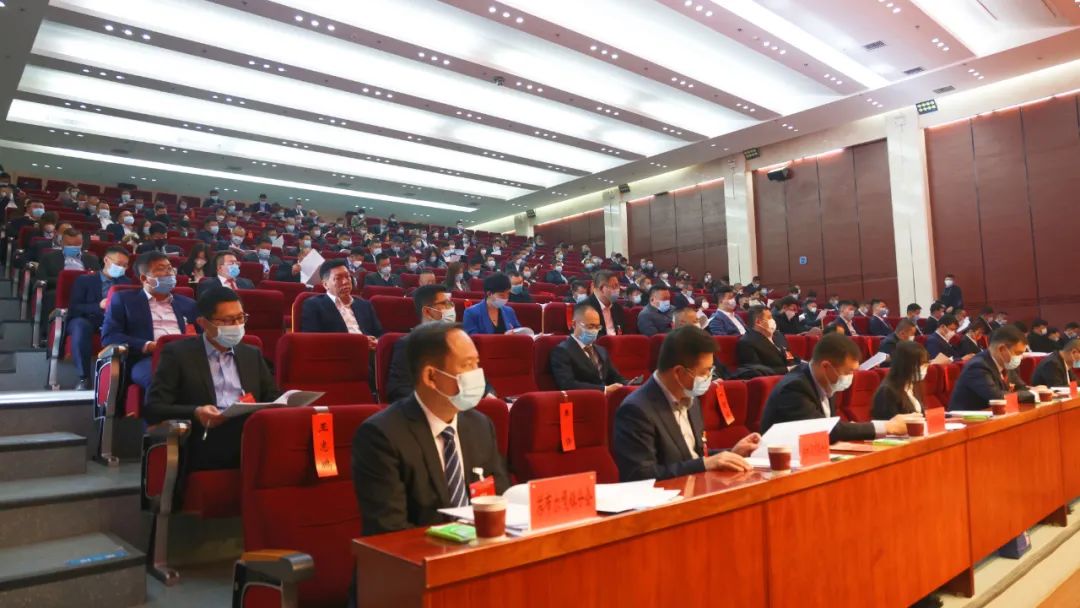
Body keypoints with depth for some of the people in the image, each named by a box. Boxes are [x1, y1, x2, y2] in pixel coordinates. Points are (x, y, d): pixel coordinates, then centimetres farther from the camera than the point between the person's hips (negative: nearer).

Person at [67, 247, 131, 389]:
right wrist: (99, 306, -18)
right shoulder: (84, 280, 12)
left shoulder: (127, 283, 20)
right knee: (80, 325, -38)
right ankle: (84, 377, -31)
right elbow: (74, 308, 0)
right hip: (88, 320, -1)